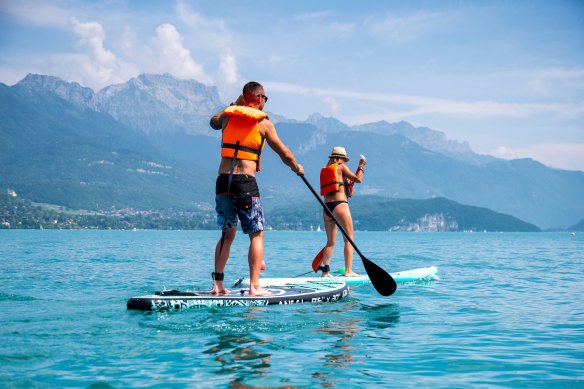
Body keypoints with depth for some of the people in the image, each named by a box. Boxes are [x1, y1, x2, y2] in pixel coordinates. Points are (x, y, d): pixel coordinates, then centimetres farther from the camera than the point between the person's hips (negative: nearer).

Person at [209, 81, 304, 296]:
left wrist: (234, 104, 44)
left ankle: (218, 284, 11)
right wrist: (297, 167, 27)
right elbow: (284, 154, 7)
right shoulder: (263, 122, 1)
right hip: (245, 182, -5)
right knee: (256, 234, 4)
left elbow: (214, 122, 38)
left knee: (227, 234, 16)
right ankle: (254, 286, -3)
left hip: (222, 181, 5)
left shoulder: (227, 116, 12)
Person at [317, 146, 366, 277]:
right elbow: (358, 179, 0)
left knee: (330, 241, 11)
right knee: (349, 239, -4)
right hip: (340, 205, -7)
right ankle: (348, 271, -11)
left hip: (326, 207, 7)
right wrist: (361, 167, 14)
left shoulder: (324, 170, 20)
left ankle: (325, 271, 3)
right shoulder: (341, 167, 2)